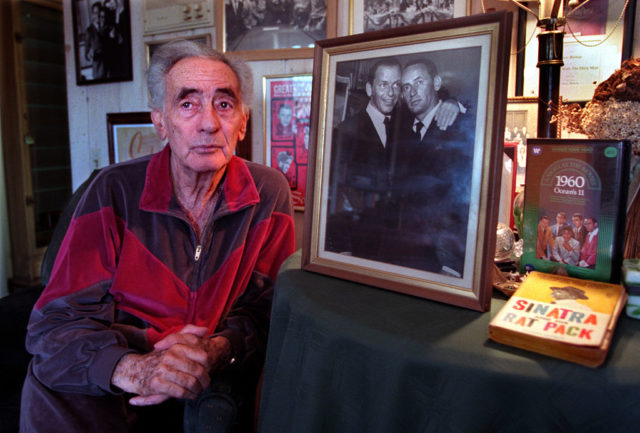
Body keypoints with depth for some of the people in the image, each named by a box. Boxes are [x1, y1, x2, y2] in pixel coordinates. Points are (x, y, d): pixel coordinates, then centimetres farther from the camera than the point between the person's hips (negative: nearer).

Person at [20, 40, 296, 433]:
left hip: (212, 374, 1)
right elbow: (57, 321, -11)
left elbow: (264, 311, -2)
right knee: (50, 398, -26)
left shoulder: (269, 193, -5)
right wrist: (135, 370, -30)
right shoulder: (115, 191, -8)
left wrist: (217, 351, -24)